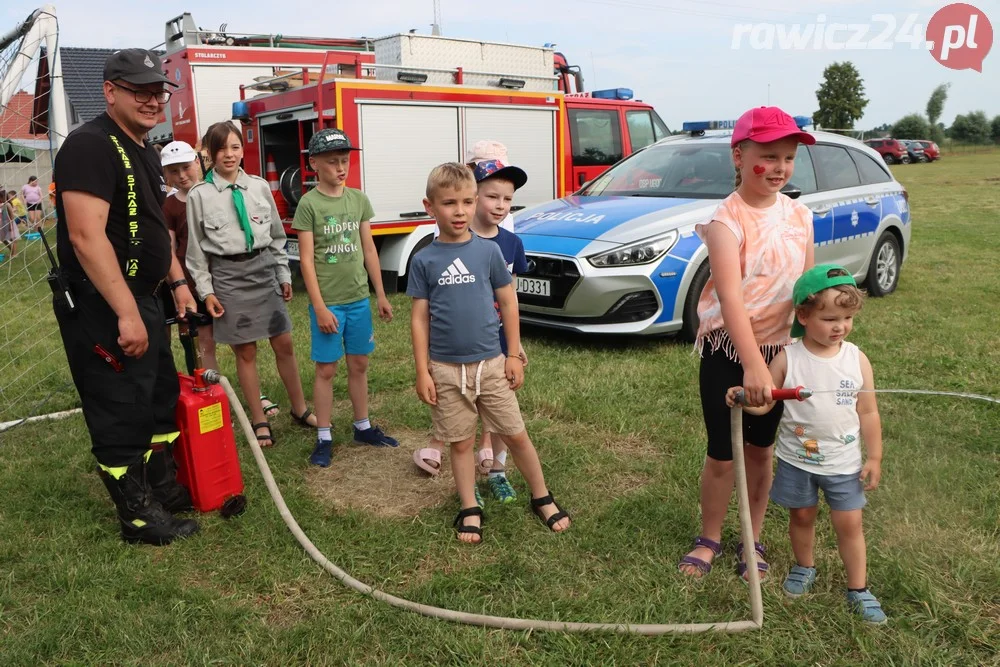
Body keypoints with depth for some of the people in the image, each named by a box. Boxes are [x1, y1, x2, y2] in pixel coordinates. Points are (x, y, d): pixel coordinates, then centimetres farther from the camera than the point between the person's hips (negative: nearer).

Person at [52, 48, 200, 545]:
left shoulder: (144, 151, 13)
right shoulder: (90, 146, -18)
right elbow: (86, 237, -26)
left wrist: (178, 283, 17)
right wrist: (126, 314, -28)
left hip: (140, 301, 10)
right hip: (101, 309, -10)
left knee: (161, 399, 19)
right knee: (121, 417, 1)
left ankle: (166, 491, 36)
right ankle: (140, 518, 15)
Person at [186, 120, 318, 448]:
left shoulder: (259, 186, 5)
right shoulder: (200, 195, -3)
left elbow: (276, 235, 11)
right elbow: (196, 248, 0)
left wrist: (284, 275, 10)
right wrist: (206, 291, -3)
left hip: (264, 269, 3)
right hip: (228, 275, -2)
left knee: (284, 344, 7)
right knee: (245, 352, 5)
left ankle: (300, 409, 24)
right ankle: (259, 421, 18)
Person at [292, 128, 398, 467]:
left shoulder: (359, 199, 5)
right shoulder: (308, 204, -8)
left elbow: (369, 249, 9)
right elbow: (306, 260, -10)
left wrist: (381, 295, 9)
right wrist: (319, 307, -14)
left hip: (359, 299, 4)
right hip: (327, 302, -4)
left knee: (359, 364, 14)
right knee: (326, 369, 4)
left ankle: (363, 427, 29)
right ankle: (324, 438, 15)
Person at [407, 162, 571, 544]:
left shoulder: (489, 251, -2)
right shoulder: (424, 260, -3)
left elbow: (508, 304, 4)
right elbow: (419, 317, 0)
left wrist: (514, 356, 2)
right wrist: (422, 372, -3)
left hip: (490, 364, 0)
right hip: (446, 369, 0)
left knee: (516, 435, 9)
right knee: (461, 443, 11)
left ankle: (542, 499, 27)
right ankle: (470, 510, 27)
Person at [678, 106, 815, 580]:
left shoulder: (800, 216, 2)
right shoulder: (727, 219, -16)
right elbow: (730, 295, -28)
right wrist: (752, 364, -38)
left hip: (780, 350, 4)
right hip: (728, 352, -4)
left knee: (760, 450, 16)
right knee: (722, 454, 6)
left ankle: (752, 541, 32)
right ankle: (709, 538, 28)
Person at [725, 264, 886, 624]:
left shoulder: (857, 359, -8)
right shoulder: (787, 358, -13)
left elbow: (868, 413, -1)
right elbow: (765, 402, -9)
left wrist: (874, 458, 0)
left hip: (844, 462, 0)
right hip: (796, 460, 0)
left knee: (849, 524, 6)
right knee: (801, 516, 17)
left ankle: (859, 590, 23)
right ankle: (804, 568, 41)